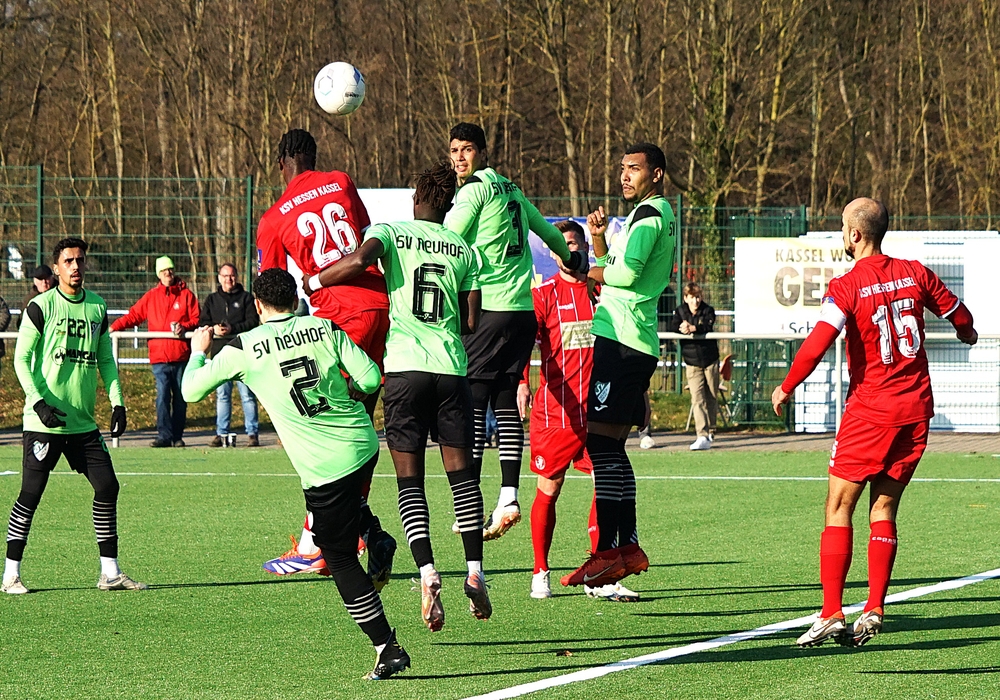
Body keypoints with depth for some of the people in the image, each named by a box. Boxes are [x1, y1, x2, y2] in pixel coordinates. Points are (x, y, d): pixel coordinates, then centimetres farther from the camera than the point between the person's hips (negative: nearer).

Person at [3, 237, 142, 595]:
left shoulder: (98, 307, 11)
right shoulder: (41, 306, -5)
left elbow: (106, 360, 18)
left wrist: (117, 402, 7)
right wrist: (39, 401, -16)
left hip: (83, 422, 5)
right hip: (44, 419, -5)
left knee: (107, 486, 0)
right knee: (31, 493, -4)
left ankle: (110, 572, 8)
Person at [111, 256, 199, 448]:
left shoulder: (186, 295, 8)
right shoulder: (151, 297, 12)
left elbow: (196, 319, 5)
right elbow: (134, 315, 11)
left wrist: (184, 327, -15)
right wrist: (114, 326, -2)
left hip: (181, 356, 0)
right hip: (159, 357, 0)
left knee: (180, 398, 5)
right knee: (162, 396, -10)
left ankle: (177, 437, 11)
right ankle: (164, 436, -10)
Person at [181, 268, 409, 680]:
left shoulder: (244, 348, -5)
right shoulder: (324, 328, 2)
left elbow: (191, 390, 5)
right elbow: (370, 379, -2)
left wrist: (198, 351, 25)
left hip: (324, 470, -5)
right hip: (365, 446, 5)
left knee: (341, 560, 5)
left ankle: (388, 649, 4)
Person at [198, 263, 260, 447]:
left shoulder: (246, 298, 8)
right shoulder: (211, 300, 18)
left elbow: (253, 321, -3)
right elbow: (202, 323, 12)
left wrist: (232, 328, -16)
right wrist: (213, 328, -10)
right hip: (220, 351, 3)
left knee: (247, 394, -6)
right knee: (222, 394, 5)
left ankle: (252, 433, -3)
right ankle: (221, 433, 9)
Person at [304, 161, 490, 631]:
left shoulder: (393, 233, 4)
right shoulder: (464, 252, 12)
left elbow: (359, 261, -17)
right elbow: (471, 323, 11)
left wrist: (310, 284, -3)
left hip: (404, 364, -2)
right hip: (451, 368, 2)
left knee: (410, 480, 0)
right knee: (461, 473, 11)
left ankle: (427, 574, -16)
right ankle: (474, 573, 4)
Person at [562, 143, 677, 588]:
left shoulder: (649, 213, -8)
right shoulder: (659, 214, 23)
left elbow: (627, 272, -21)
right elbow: (612, 270, 23)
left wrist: (589, 272, -2)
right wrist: (599, 239, 6)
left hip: (621, 338, -11)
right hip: (635, 343, 11)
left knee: (601, 441, -13)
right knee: (610, 446, 12)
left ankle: (607, 551, -16)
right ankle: (628, 547, 14)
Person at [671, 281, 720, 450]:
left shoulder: (708, 310, -1)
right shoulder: (680, 311, 4)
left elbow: (708, 326, -20)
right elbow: (673, 327, -11)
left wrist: (693, 328, -37)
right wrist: (681, 328, -33)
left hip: (710, 360, 0)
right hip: (692, 363, 0)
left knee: (711, 398, 7)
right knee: (697, 400, -12)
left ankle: (710, 432, 23)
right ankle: (702, 436, -20)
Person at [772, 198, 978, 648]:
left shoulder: (846, 287, -11)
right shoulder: (915, 274, 4)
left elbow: (818, 343, -21)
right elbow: (958, 315, 16)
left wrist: (786, 388, -8)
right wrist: (967, 332, 39)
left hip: (869, 412, -5)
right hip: (916, 408, 5)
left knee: (839, 509, 0)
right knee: (884, 510, 9)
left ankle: (832, 614, -8)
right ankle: (874, 611, 1)